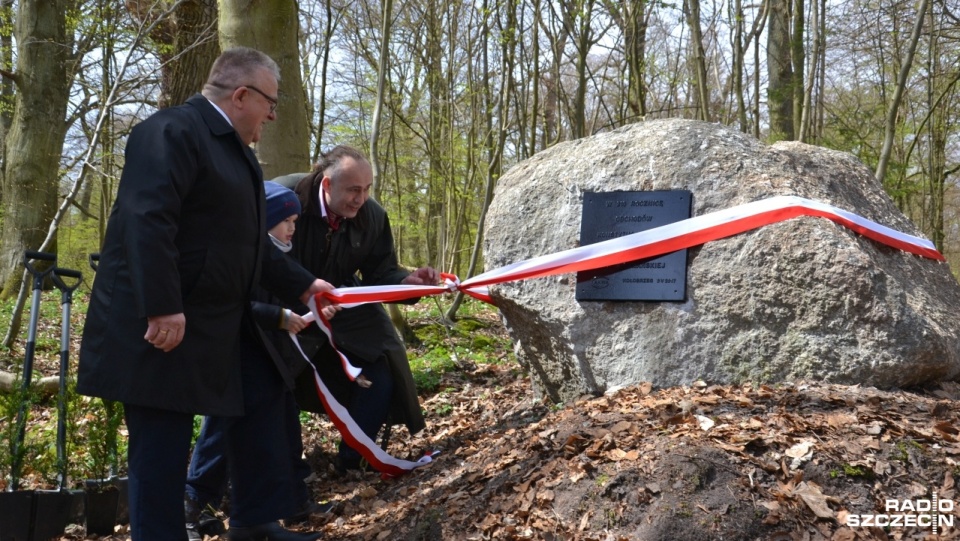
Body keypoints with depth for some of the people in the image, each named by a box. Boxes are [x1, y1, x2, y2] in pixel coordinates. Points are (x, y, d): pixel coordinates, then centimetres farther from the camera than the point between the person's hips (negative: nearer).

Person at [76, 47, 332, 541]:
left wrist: (301, 286, 21)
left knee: (257, 415, 16)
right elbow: (147, 222, -26)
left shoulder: (234, 148, 17)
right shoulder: (172, 131, -15)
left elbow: (248, 241, 22)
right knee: (161, 450, -2)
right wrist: (163, 309, -31)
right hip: (162, 324, -10)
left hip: (220, 324, 10)